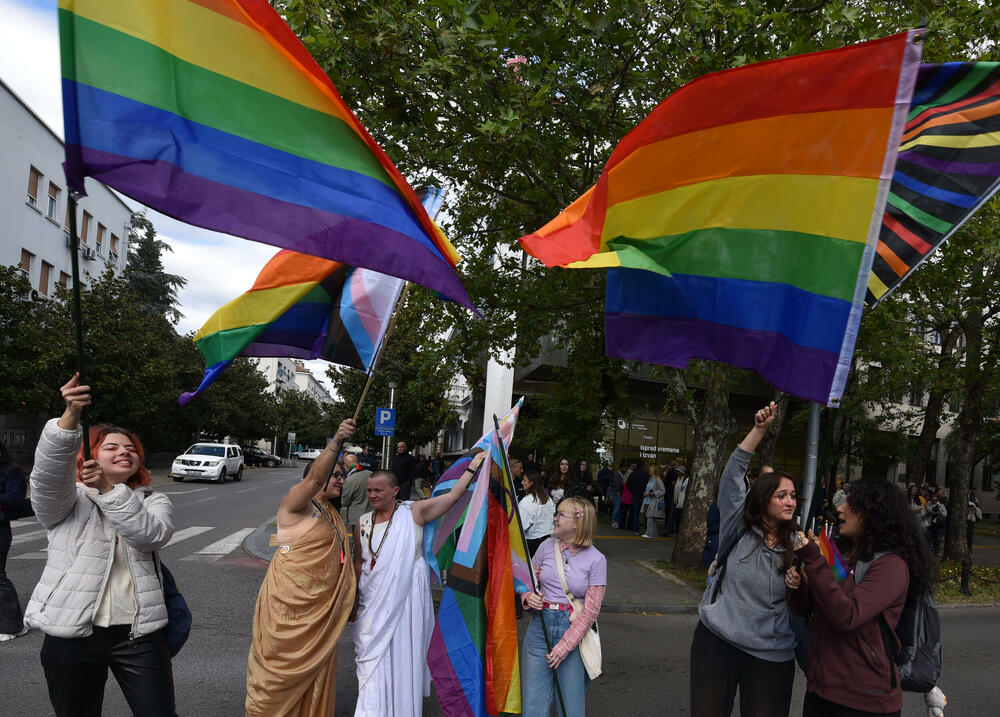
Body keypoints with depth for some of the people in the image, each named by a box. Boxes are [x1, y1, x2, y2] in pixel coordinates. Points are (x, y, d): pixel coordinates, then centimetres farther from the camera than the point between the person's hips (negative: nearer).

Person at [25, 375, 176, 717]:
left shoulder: (153, 502, 10)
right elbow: (47, 471, -19)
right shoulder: (70, 500, 4)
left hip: (140, 634, 1)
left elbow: (150, 534, -12)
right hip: (72, 636, -1)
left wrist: (108, 490, -20)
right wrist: (71, 415, -34)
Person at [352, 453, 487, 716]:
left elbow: (453, 495, -10)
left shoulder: (413, 512, -7)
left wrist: (472, 467, -13)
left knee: (403, 654, 6)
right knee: (372, 656, 4)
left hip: (405, 598, -3)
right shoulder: (363, 523, 4)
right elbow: (359, 562, 13)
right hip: (373, 601, 3)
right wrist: (355, 599, 13)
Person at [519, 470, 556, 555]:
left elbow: (521, 526, -15)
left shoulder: (526, 502, -17)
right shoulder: (548, 499, 5)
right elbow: (553, 516, 12)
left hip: (532, 541, -7)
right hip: (548, 538, 7)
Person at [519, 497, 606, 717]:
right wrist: (528, 596, -11)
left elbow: (591, 610, -8)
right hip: (540, 625, 2)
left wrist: (564, 646, -12)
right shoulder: (547, 546, 1)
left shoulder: (596, 560, -8)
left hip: (573, 629, -2)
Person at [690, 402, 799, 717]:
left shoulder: (795, 547, 3)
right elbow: (732, 476, -10)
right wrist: (759, 429, -16)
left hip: (772, 655, 1)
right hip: (716, 642, -1)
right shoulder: (738, 529, -2)